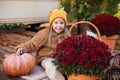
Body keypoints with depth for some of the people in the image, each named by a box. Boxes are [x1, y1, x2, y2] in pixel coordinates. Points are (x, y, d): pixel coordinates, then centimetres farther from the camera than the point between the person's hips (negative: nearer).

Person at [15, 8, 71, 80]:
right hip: (46, 58, -3)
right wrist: (23, 48, -25)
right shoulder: (44, 33, -9)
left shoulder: (67, 35, 1)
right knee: (51, 67, -34)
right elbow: (33, 43, -11)